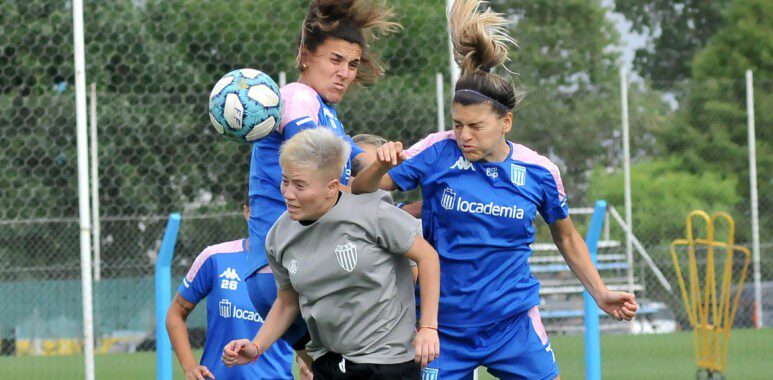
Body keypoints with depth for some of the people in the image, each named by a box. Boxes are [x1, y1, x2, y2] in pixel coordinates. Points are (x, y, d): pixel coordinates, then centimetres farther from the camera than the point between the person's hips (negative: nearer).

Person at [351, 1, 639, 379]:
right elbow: (361, 191, -5)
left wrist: (601, 294, 11)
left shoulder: (538, 172, -3)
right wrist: (382, 165, -26)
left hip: (514, 325, 1)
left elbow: (567, 238, 14)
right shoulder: (437, 153, -7)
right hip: (445, 327, -1)